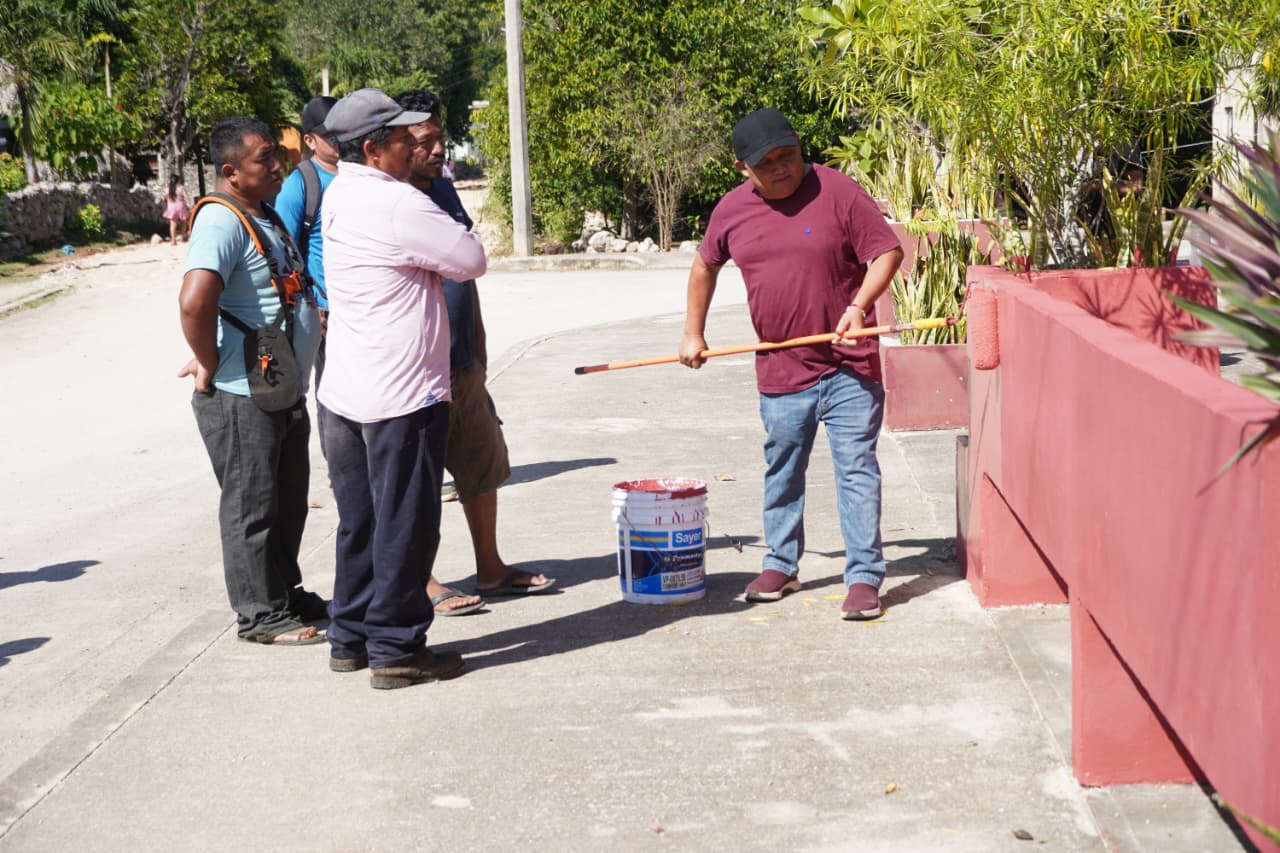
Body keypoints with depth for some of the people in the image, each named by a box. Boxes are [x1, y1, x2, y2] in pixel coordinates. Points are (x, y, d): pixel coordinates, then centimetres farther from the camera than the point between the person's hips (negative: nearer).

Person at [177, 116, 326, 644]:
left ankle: (287, 593, 33)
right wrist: (210, 366, -22)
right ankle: (260, 614, 12)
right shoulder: (221, 221, -19)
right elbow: (194, 301, -33)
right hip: (242, 397, -10)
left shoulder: (266, 216, 12)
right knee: (252, 506, 2)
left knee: (289, 502, 19)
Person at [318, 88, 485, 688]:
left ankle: (350, 638, 25)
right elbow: (472, 260, -10)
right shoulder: (398, 205, -18)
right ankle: (395, 649, 7)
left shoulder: (338, 196, 9)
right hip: (403, 393, -9)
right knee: (405, 525, 1)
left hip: (344, 391, 9)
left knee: (360, 521, 17)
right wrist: (430, 258, 7)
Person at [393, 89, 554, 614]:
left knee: (484, 466, 16)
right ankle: (423, 584, 13)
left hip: (462, 363, 9)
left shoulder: (443, 188, 11)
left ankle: (491, 570, 29)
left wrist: (477, 347, 19)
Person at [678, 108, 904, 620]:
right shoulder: (731, 210, 4)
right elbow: (705, 265, 21)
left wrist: (859, 305, -24)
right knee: (782, 473, 16)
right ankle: (781, 565, 32)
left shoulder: (837, 193, -9)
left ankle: (864, 578, 3)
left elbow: (888, 253, -8)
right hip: (780, 371, 4)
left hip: (849, 368, -4)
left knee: (857, 470, -3)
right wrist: (693, 332, 19)